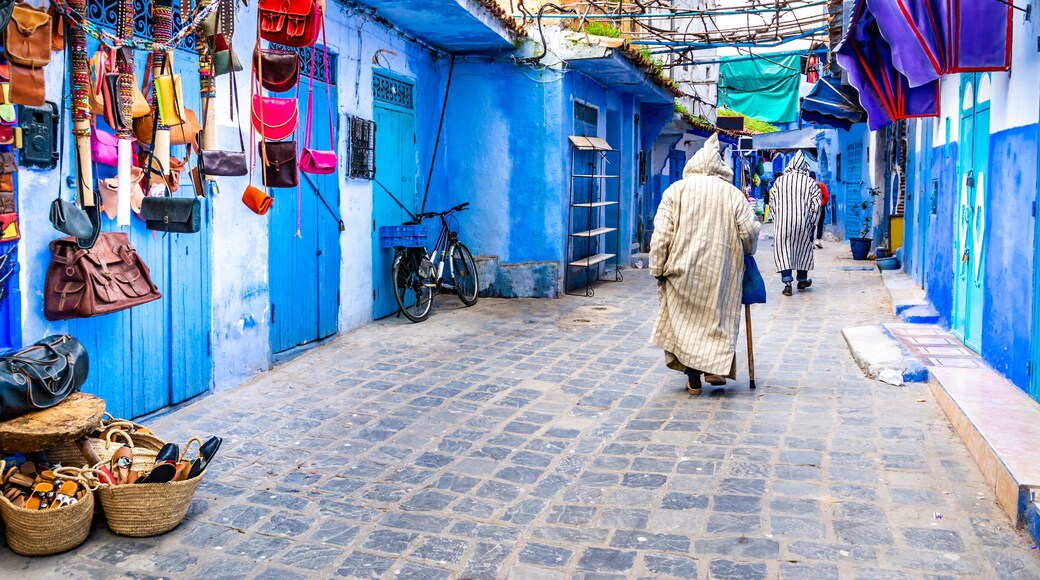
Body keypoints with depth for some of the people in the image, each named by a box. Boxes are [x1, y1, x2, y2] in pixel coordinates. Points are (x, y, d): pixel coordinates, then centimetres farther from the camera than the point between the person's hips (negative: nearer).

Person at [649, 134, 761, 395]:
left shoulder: (676, 190, 1)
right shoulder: (732, 193, 3)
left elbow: (662, 233, -6)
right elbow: (750, 231, -1)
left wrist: (658, 268, -2)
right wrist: (745, 251, 20)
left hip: (683, 268, 0)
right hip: (720, 270, 1)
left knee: (686, 317, 8)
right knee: (717, 315, 16)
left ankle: (693, 379, 10)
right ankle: (714, 367, 9)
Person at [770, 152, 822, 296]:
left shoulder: (780, 180, 3)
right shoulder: (810, 182, -1)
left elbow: (772, 202, 6)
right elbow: (816, 205, -1)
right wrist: (813, 224, 9)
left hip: (783, 221, 0)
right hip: (803, 222, 0)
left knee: (783, 251, 3)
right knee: (804, 248, 18)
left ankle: (787, 283, -8)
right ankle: (802, 280, 30)